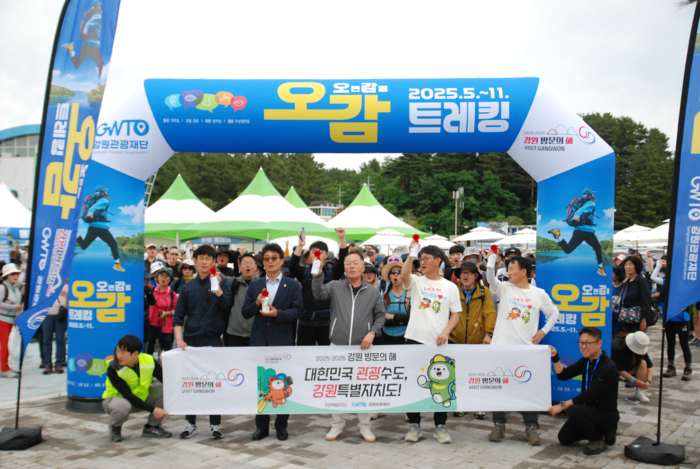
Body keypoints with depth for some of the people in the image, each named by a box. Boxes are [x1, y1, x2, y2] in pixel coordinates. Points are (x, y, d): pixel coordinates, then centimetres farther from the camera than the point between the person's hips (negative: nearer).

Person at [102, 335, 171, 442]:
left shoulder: (149, 361, -18)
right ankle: (115, 427, -2)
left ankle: (152, 427, 0)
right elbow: (128, 396, -29)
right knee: (121, 406, -40)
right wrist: (152, 409, -33)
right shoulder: (113, 369, -26)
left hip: (142, 396, 4)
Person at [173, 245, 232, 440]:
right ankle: (191, 424, 18)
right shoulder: (187, 287, 10)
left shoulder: (221, 283, 5)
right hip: (191, 341, 2)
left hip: (213, 340, -2)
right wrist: (179, 339, -5)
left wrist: (217, 288, -23)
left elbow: (226, 306, -10)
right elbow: (178, 316, 8)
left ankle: (215, 425, 10)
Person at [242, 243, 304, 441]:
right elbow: (245, 312, 7)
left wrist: (278, 313, -20)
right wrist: (257, 304, -13)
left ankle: (281, 425, 16)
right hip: (259, 340, 2)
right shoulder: (254, 285, 11)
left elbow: (298, 311, -5)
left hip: (282, 340, -2)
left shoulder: (292, 285, 3)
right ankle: (261, 425, 17)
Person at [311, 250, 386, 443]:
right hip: (338, 346, 0)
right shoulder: (335, 287, 5)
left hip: (363, 347, 0)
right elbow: (319, 294, -12)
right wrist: (317, 273, -25)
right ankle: (337, 425, 20)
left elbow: (381, 315, 9)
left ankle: (364, 426, 19)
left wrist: (372, 333, -6)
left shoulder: (373, 292, 6)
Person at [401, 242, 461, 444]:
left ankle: (440, 426, 16)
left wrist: (445, 332, -9)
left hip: (439, 344, 0)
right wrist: (411, 254, -19)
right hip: (415, 339, 1)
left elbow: (456, 314, 5)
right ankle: (414, 425, 16)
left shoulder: (450, 287, 7)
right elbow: (404, 275, -16)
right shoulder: (416, 282, 7)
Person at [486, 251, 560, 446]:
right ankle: (499, 424, 14)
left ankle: (531, 426, 14)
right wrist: (492, 255, -21)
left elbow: (554, 313, 14)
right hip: (502, 346, 1)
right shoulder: (504, 288, 4)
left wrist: (543, 331, 3)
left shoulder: (539, 294, 5)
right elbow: (490, 277, -15)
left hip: (526, 348, 0)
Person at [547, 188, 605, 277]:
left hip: (577, 231, 6)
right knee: (598, 249, 13)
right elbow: (584, 208, -24)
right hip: (587, 231, -6)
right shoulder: (591, 203, -5)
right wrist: (577, 215, -42)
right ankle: (600, 269, 17)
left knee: (567, 250, -1)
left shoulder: (579, 202, 18)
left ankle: (557, 236, -21)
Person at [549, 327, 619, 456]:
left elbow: (589, 395, -28)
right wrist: (555, 358, -12)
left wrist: (562, 405, -29)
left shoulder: (608, 367, -23)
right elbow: (563, 375, 4)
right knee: (564, 438, 4)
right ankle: (599, 431, 19)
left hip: (607, 416, -8)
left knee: (573, 410, -32)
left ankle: (599, 440, -8)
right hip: (590, 410, 8)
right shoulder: (586, 362, 5)